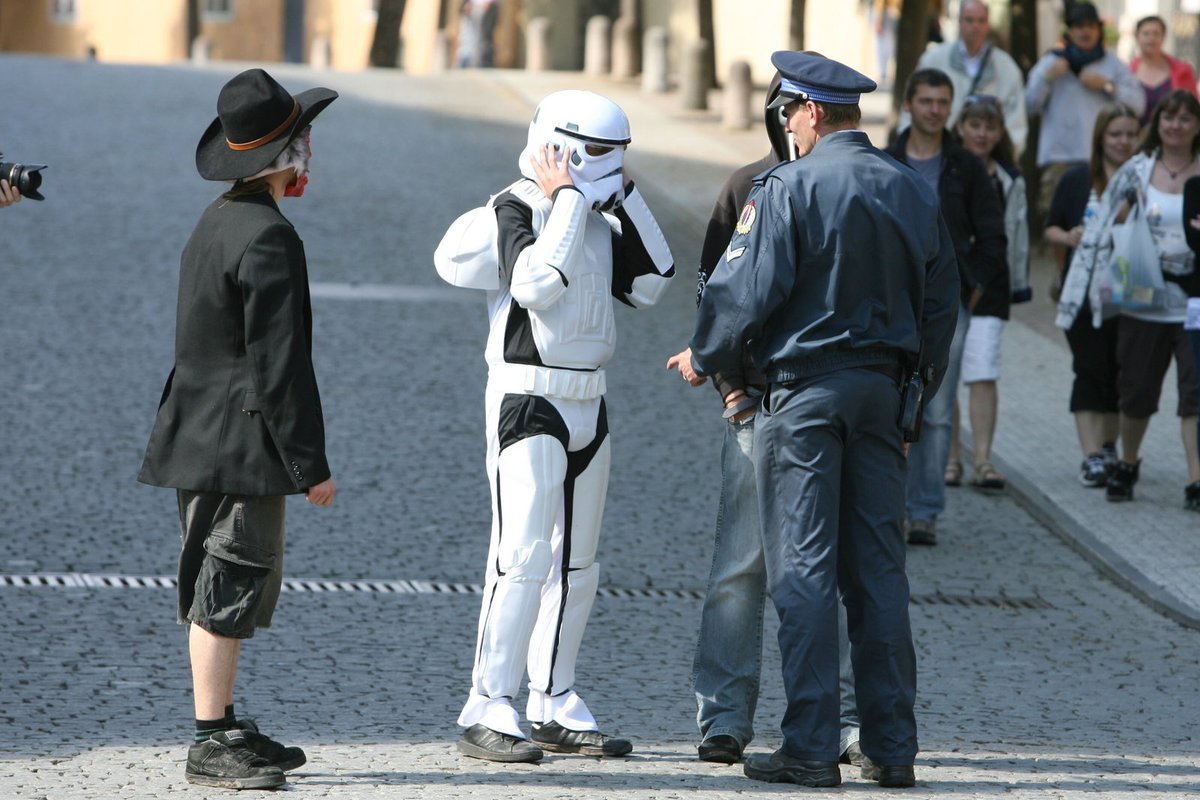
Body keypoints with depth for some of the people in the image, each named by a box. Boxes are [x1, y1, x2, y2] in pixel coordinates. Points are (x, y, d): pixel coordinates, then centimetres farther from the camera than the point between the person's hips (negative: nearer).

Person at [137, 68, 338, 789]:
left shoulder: (216, 223, 14)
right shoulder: (268, 238, -18)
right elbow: (279, 365, -20)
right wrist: (311, 464, -17)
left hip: (205, 438, 10)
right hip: (242, 444, -10)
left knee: (230, 584, 16)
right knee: (231, 584, -7)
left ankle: (224, 725, 23)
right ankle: (212, 744, -5)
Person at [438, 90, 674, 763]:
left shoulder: (597, 219, 13)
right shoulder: (515, 209, -10)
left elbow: (651, 284, 9)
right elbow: (538, 282, -26)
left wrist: (626, 195, 5)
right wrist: (568, 199, -17)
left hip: (588, 404, 8)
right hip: (529, 401, -8)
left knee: (576, 563, 10)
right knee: (522, 557, -14)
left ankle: (555, 707, 17)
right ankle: (487, 713, -12)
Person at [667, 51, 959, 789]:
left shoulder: (790, 187, -11)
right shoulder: (914, 193, 9)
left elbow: (748, 290, -13)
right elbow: (941, 304, 13)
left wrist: (704, 359, 5)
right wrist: (915, 397, 22)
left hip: (804, 388, -6)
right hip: (882, 392, 6)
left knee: (804, 569, -3)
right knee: (879, 568, 8)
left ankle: (811, 748, -5)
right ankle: (892, 748, 8)